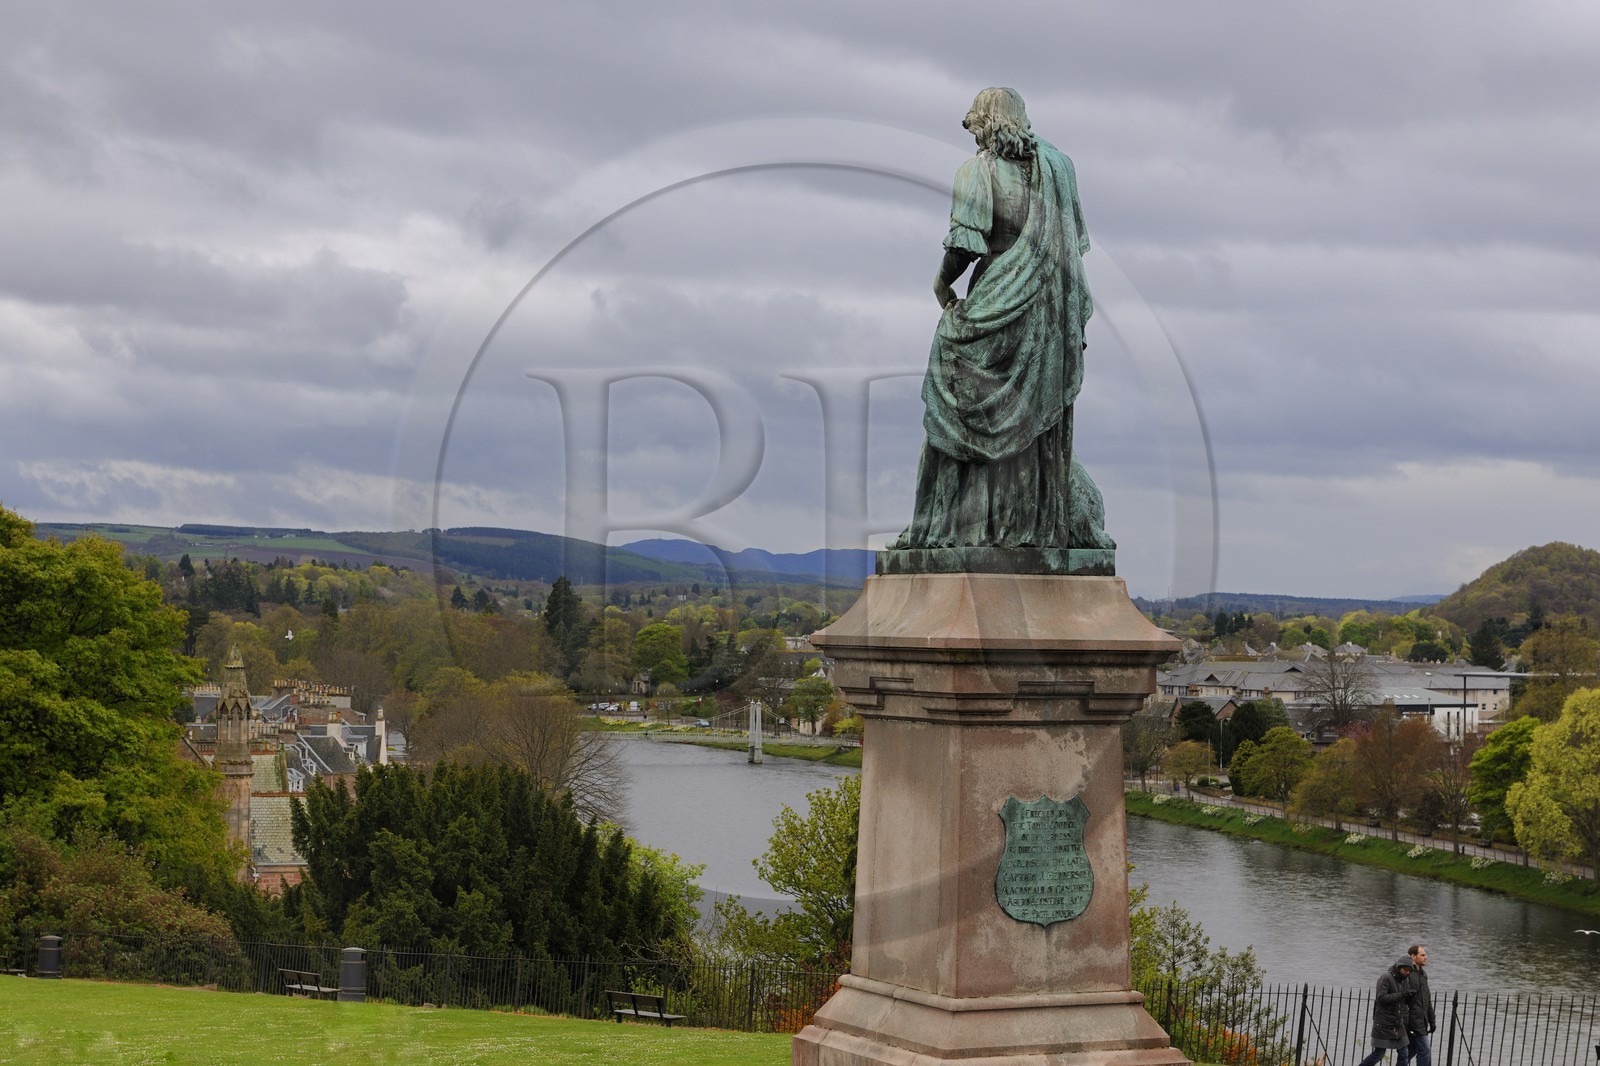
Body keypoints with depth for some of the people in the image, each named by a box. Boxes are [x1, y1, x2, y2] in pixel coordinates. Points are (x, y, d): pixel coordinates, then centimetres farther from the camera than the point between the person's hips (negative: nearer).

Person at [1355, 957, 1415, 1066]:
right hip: (1384, 1024, -7)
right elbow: (1381, 997, -24)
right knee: (1379, 1053, -4)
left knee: (1404, 1054, 4)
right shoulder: (1386, 978, -14)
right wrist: (1401, 995, -28)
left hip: (1398, 1024, 7)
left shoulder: (1406, 979, 8)